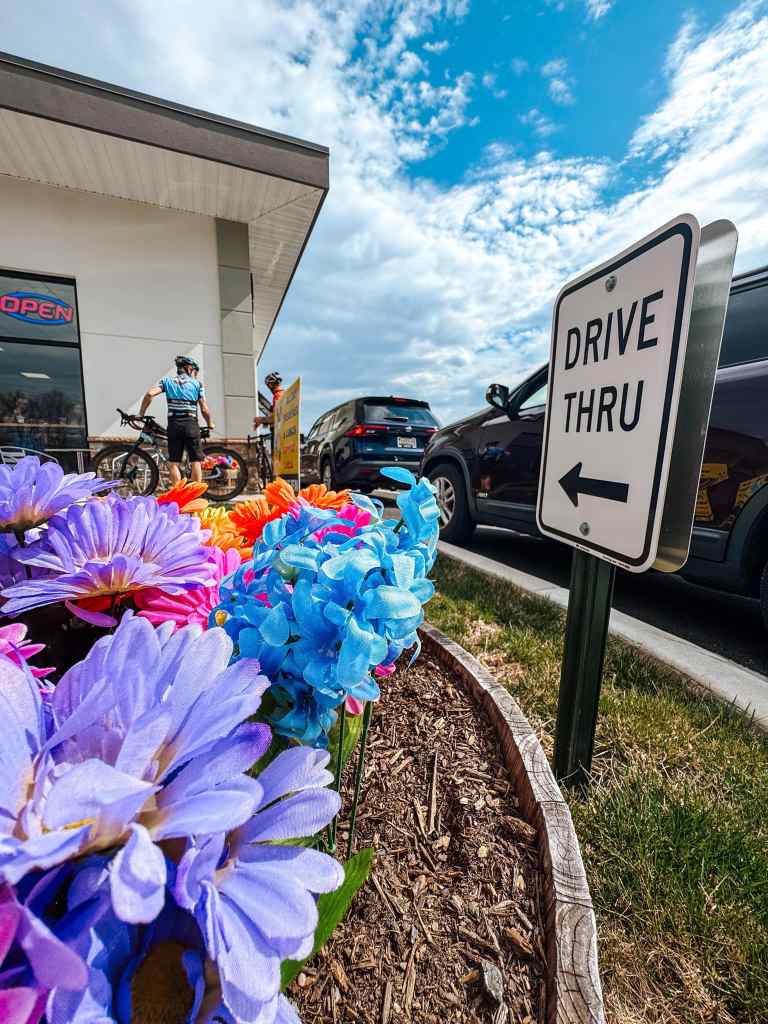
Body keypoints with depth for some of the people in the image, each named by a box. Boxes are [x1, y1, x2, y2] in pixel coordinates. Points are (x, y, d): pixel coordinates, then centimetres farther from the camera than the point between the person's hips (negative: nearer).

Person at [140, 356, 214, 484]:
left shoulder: (167, 380, 13)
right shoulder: (197, 383, 8)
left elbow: (150, 394, -3)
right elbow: (204, 409, 4)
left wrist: (141, 414, 7)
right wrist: (210, 424, 20)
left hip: (173, 424, 2)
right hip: (191, 424, -2)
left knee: (174, 463, 4)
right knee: (196, 461, 2)